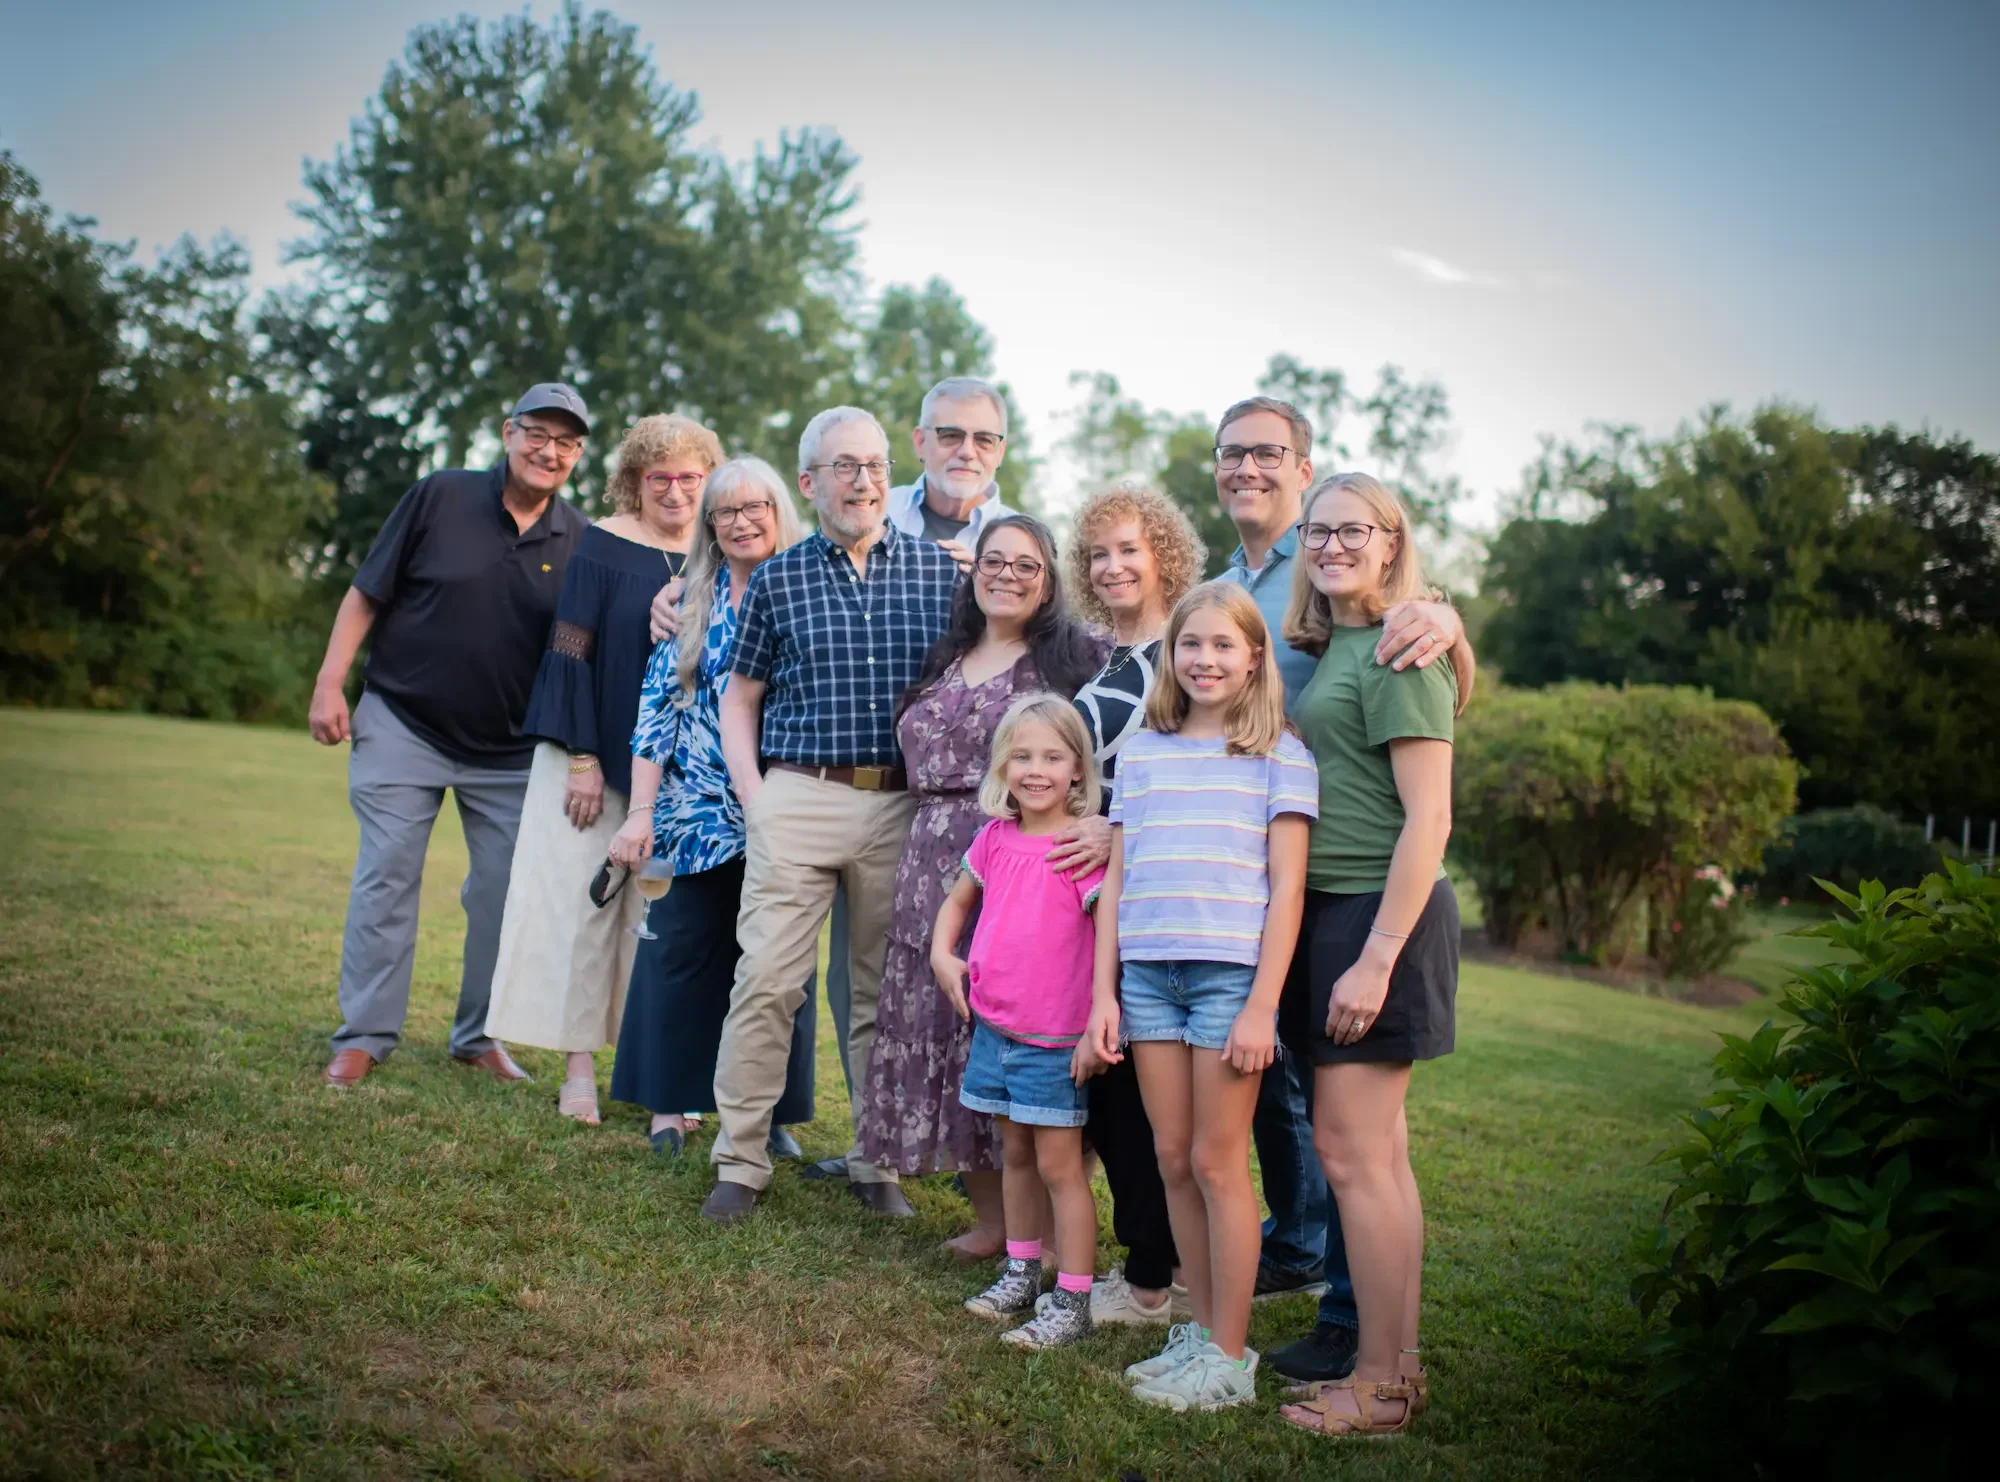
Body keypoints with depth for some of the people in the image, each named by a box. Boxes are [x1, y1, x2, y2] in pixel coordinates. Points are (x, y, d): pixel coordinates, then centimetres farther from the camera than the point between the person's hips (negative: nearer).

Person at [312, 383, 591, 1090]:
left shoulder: (581, 542, -2)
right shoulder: (441, 496, -6)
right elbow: (366, 593, -2)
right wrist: (330, 684, -7)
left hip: (511, 748, 2)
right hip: (403, 726, -2)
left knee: (506, 892, 7)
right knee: (386, 880, 1)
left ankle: (480, 1034, 22)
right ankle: (364, 1036, 12)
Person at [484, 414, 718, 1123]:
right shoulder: (604, 545, -5)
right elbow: (570, 652, -8)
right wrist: (581, 758, -13)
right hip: (599, 754, -3)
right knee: (582, 897, 1)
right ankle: (579, 1064, 10)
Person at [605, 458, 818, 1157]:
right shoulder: (689, 601, 4)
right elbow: (657, 705, 1)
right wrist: (641, 811, -5)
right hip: (698, 810, 0)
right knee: (684, 951, 4)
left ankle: (770, 1109, 16)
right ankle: (670, 1103, 17)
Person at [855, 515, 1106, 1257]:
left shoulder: (1075, 658, 0)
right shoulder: (944, 663, 19)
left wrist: (1109, 829, -26)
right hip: (937, 872, 6)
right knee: (946, 1027, 5)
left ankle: (1044, 1226, 7)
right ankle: (989, 1215, 19)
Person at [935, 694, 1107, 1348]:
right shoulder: (996, 839, 4)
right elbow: (957, 902, 22)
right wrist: (942, 955, 6)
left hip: (1055, 1040, -6)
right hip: (994, 1026, 6)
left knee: (1060, 1166, 0)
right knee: (1016, 1156, 19)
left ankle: (1072, 1303, 8)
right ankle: (1020, 1274, 34)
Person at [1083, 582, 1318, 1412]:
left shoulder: (1280, 755, 1)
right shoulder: (1141, 752, 12)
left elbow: (1287, 887, -3)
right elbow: (1117, 879, 12)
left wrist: (1262, 1005, -10)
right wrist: (1104, 993, 7)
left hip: (1232, 972, -4)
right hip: (1149, 974, 4)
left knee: (1218, 1162, 0)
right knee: (1172, 1160, 8)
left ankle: (1229, 1356, 11)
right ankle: (1199, 1330, 22)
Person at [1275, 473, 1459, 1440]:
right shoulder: (1330, 652, 16)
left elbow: (1428, 819, -16)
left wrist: (1377, 955, -20)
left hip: (1381, 913, -9)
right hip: (1337, 910, 9)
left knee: (1350, 1150, -5)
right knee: (1380, 1150, 12)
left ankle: (1380, 1384, 6)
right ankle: (1400, 1365, 22)